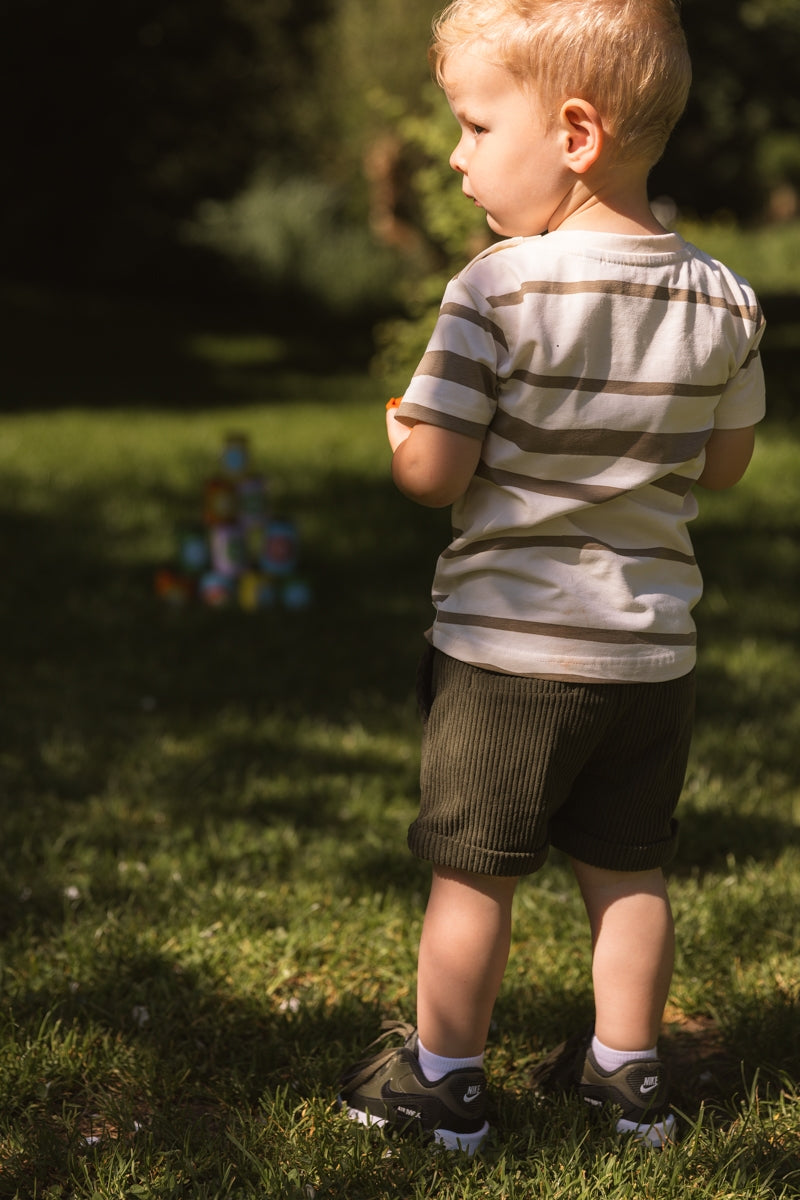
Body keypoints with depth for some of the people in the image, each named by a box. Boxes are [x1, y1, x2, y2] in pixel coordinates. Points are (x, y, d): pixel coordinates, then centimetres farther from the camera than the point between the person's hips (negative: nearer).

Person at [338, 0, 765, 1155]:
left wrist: (400, 431, 4)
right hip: (653, 646, 5)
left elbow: (432, 474, -17)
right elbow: (725, 463, 7)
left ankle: (444, 1081, 22)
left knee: (472, 871, 10)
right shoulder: (725, 300, -4)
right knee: (628, 868, 18)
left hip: (506, 641, -4)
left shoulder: (498, 290, -19)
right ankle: (629, 1074, 30)